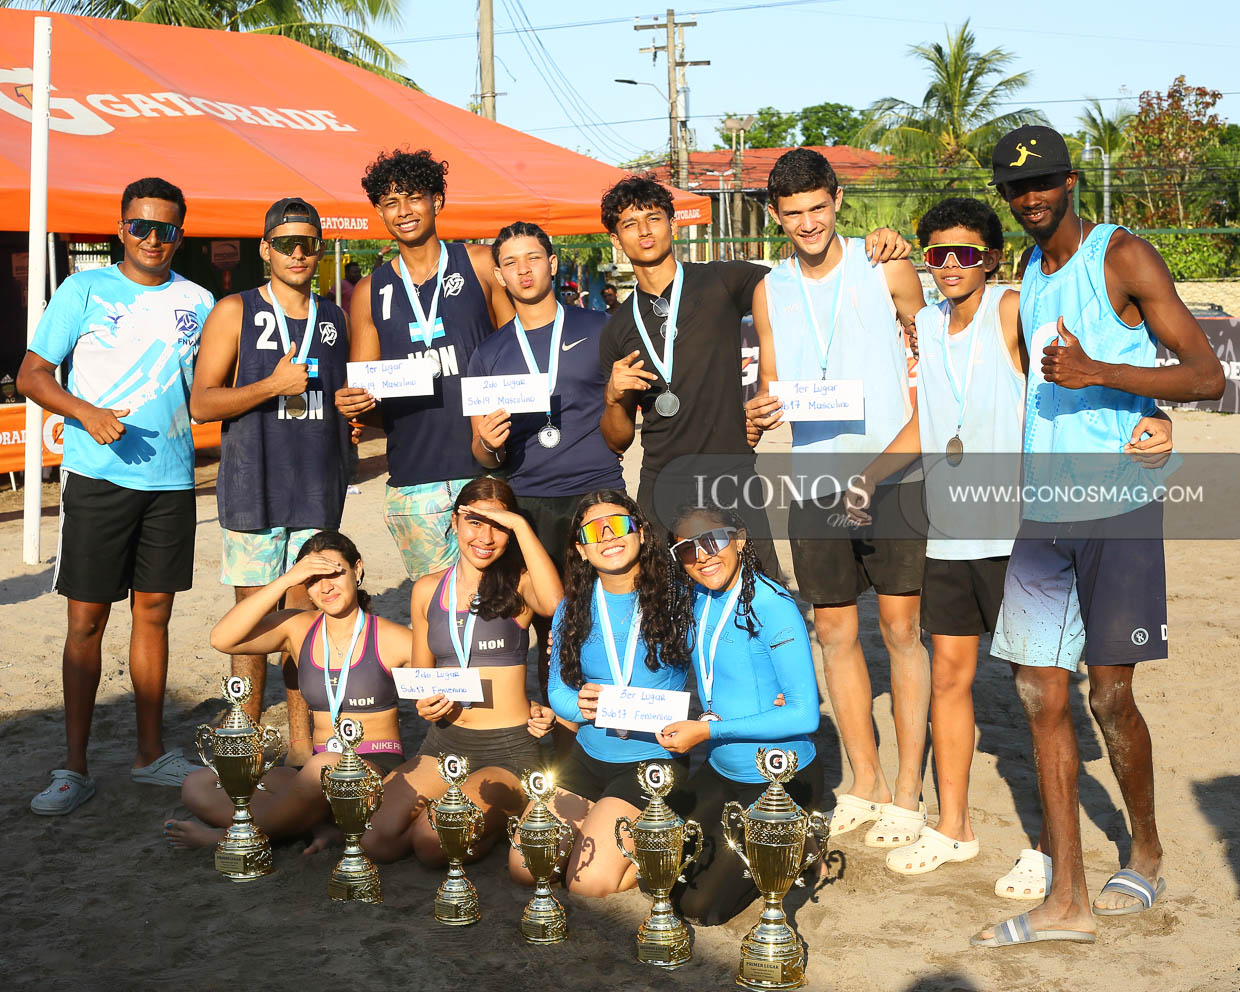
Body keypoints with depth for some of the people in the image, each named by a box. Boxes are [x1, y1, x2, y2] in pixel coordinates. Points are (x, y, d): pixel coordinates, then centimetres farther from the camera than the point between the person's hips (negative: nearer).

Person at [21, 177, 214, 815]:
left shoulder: (197, 302, 9)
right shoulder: (84, 289, 0)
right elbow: (31, 375, -1)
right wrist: (88, 413, -17)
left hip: (171, 477, 3)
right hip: (97, 476, -3)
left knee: (153, 613, 10)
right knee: (87, 620, -1)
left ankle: (151, 754, 20)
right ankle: (75, 768, 7)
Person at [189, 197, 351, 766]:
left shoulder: (335, 320, 13)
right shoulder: (235, 313, 0)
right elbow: (201, 404, -6)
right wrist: (272, 385, -17)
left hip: (319, 488, 3)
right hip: (253, 488, -3)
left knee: (306, 613, 7)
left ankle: (302, 742, 16)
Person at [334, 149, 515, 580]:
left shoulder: (480, 264, 5)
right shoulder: (371, 292, 11)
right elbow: (362, 393, 15)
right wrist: (353, 405, -8)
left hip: (486, 468, -2)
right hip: (412, 480, 2)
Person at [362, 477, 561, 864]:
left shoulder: (519, 583, -2)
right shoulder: (428, 590, 10)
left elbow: (554, 603, -28)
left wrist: (521, 525, -22)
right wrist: (424, 705, -3)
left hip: (509, 749, -4)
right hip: (444, 742, 4)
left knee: (434, 845, -24)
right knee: (377, 839, -17)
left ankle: (502, 817, 7)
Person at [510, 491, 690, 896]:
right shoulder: (573, 608, 4)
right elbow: (558, 688, 10)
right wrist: (580, 705, -13)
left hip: (656, 759, -5)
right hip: (589, 757, 5)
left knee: (590, 881, -18)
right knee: (524, 867, -4)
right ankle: (600, 822, 19)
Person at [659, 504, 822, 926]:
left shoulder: (772, 606, -22)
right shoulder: (696, 601, 1)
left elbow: (805, 714, -24)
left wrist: (709, 731, -24)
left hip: (782, 780, -7)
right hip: (719, 771, 7)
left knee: (702, 906, -4)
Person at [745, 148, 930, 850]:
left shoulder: (887, 270, 1)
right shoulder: (770, 293, 10)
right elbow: (772, 388, 14)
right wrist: (761, 411, -9)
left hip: (891, 474, -3)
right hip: (816, 478, 4)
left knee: (901, 628, -2)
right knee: (835, 631, 7)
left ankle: (909, 793, 7)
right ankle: (866, 784, 20)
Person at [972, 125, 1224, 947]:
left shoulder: (1125, 256, -6)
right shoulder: (1027, 272, 15)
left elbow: (1209, 376, -11)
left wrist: (1099, 374, -24)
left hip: (1119, 509, -6)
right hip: (1042, 514, 6)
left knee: (1110, 694, 0)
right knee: (1042, 694, 1)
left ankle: (1147, 855, 26)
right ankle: (1067, 900, 7)